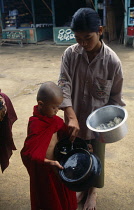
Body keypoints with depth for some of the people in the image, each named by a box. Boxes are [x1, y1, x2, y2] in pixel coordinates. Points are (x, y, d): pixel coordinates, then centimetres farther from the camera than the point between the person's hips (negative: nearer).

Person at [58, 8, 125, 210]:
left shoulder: (112, 61, -17)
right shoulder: (70, 54, -12)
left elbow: (115, 96, -6)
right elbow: (64, 85, -17)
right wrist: (71, 117, -29)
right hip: (75, 119, 2)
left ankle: (92, 191, 45)